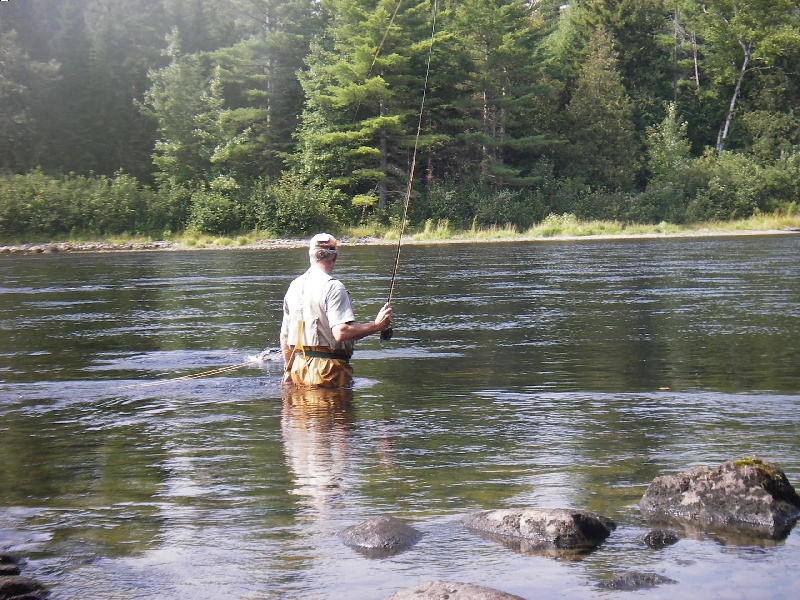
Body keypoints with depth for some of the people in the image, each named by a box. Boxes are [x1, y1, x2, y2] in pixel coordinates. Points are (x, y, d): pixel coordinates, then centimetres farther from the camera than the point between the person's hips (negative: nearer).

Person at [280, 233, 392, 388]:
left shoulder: (294, 286, 13)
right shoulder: (333, 287, -11)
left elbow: (284, 337, 18)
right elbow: (341, 332, -22)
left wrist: (288, 372, 26)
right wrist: (377, 325, -14)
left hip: (299, 367, 7)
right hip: (328, 366, -7)